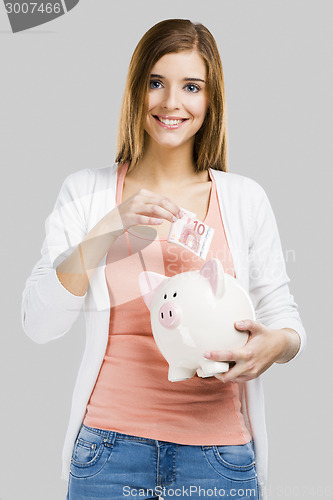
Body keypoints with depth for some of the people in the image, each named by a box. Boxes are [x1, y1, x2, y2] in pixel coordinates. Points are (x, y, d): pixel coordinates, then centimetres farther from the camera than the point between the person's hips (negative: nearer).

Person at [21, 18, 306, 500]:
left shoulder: (244, 199, 1)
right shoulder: (86, 191, -1)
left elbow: (282, 314, 6)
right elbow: (38, 324, -9)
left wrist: (278, 343, -17)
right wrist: (109, 228, -20)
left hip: (217, 449, 1)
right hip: (110, 440, 0)